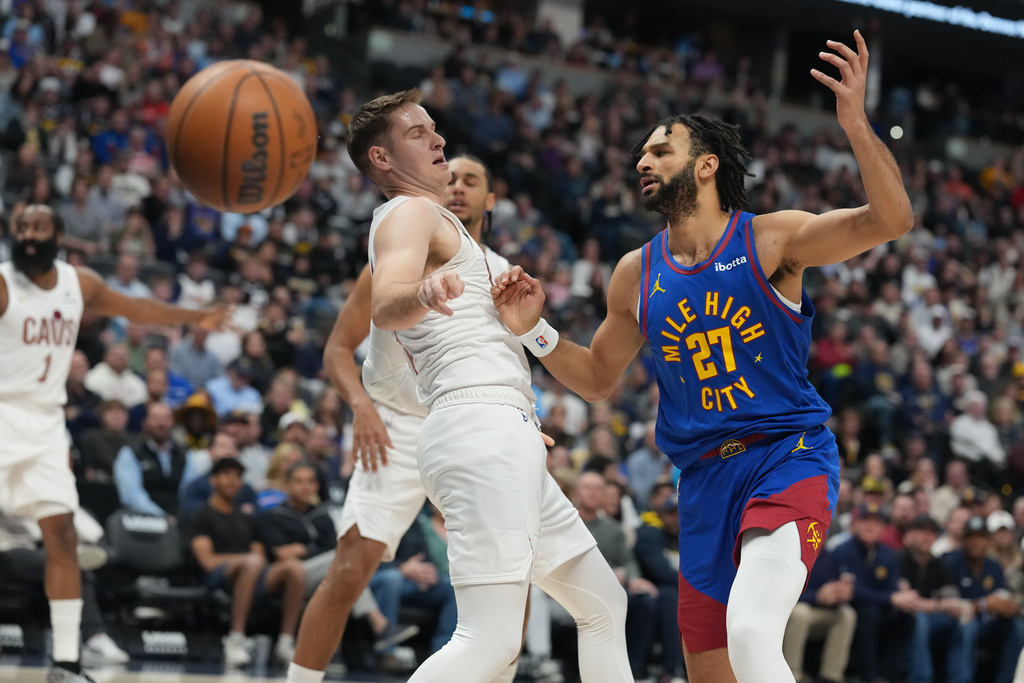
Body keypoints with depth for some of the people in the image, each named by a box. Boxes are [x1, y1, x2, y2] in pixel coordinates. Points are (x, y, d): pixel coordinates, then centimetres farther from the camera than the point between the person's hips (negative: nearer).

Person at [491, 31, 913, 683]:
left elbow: (890, 220, -16)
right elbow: (598, 378, 22)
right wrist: (533, 331, 5)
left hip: (790, 458, -6)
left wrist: (855, 122, -29)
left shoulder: (770, 239, -4)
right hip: (704, 479, 6)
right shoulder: (636, 274, 10)